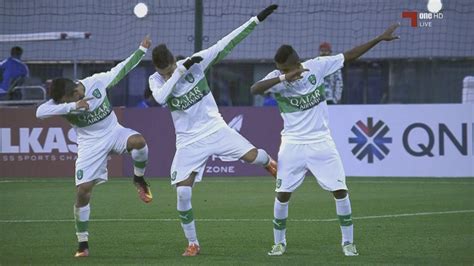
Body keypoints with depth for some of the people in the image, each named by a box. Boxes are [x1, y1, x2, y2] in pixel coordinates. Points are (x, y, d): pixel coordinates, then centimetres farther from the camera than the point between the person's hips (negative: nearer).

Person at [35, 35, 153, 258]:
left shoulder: (96, 82, -18)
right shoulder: (62, 102, -20)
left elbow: (121, 70, -4)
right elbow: (40, 112, -39)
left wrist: (141, 50, -6)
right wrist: (72, 106, -45)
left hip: (113, 132, 1)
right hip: (90, 144, -1)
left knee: (138, 141, -33)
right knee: (83, 191, -9)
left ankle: (139, 179, -2)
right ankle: (82, 243, 6)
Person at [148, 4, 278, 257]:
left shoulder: (195, 62, -9)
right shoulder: (155, 80, -7)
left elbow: (225, 44, -11)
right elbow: (160, 98, -30)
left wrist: (257, 19, -15)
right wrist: (181, 70, -33)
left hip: (215, 128, -1)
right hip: (189, 141, 1)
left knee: (253, 156, -16)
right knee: (182, 193, -8)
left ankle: (270, 163, 23)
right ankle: (193, 243, 8)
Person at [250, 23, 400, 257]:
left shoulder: (317, 66, -8)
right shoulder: (277, 79, -12)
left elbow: (349, 56, -1)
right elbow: (254, 89, -30)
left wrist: (379, 39, -3)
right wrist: (283, 78, -43)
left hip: (321, 142, 1)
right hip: (292, 144, -1)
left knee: (340, 190, -3)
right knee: (283, 193, -2)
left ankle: (348, 241, 11)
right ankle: (279, 242, 15)